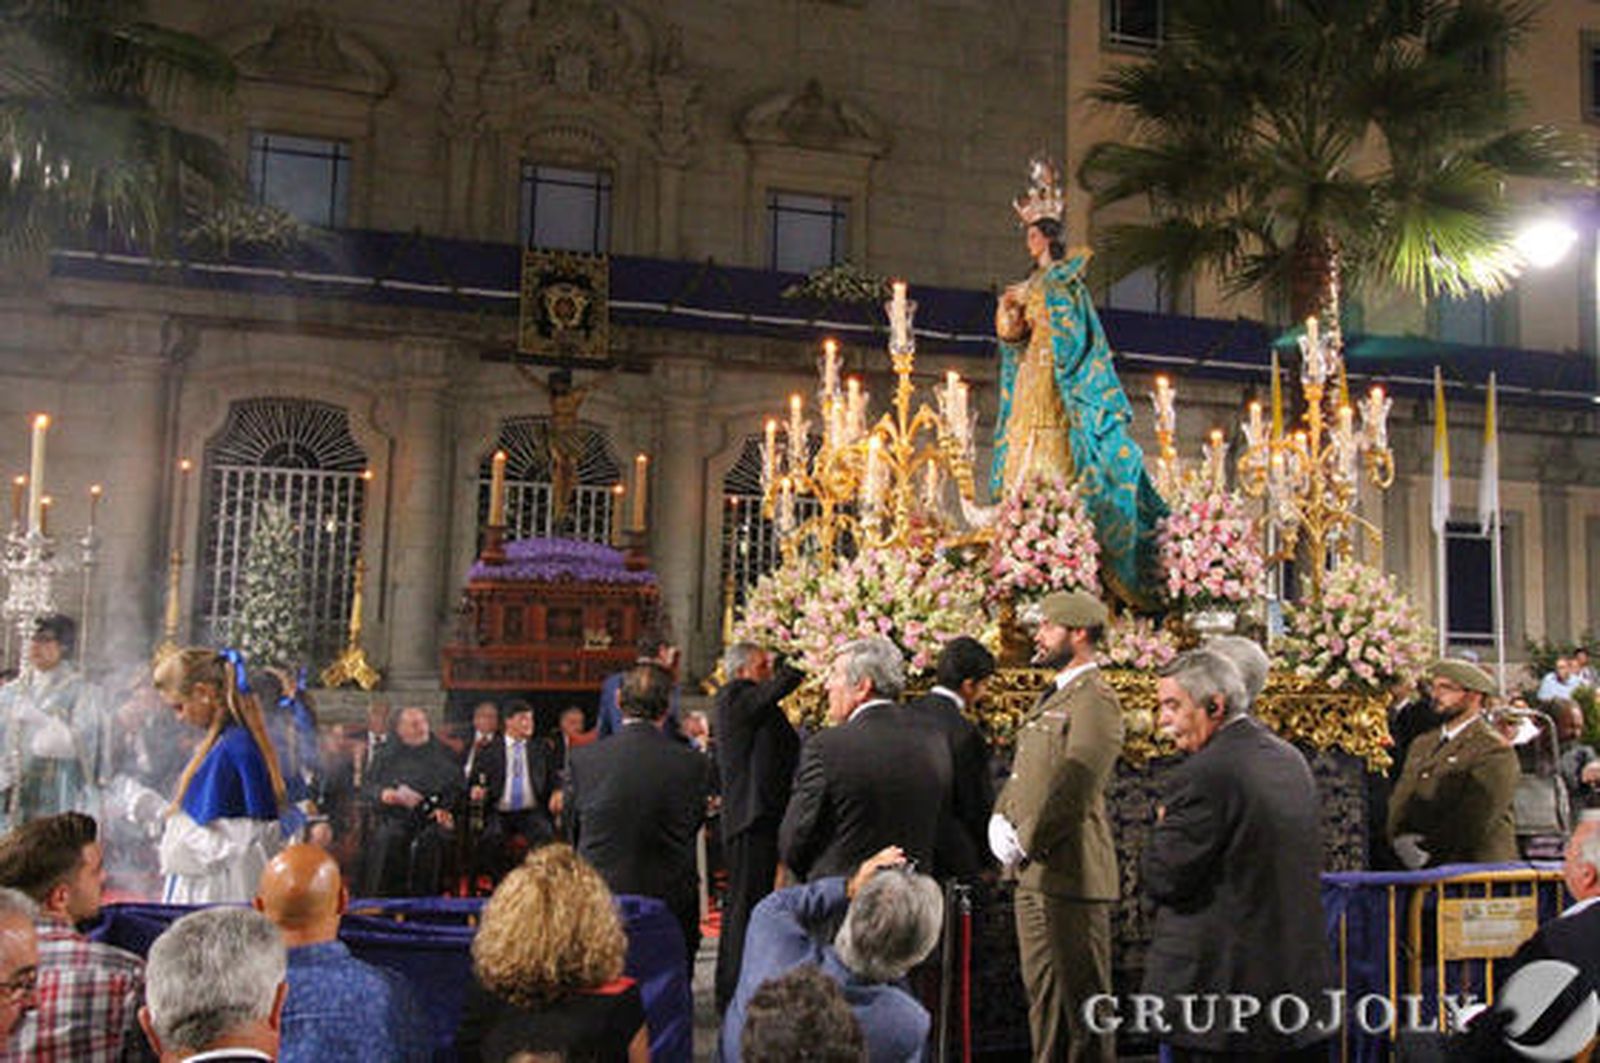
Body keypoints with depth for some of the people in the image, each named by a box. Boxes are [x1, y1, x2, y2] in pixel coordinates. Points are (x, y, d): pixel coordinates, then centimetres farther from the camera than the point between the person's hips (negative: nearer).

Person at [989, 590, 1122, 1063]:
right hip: (1033, 873, 10)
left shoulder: (1094, 699, -13)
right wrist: (1000, 820, 1)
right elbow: (1022, 772, 18)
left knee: (1080, 997, 0)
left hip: (1069, 872, -9)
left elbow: (1074, 789, -19)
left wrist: (1024, 844, -14)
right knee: (1042, 993, 17)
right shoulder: (1051, 696, 18)